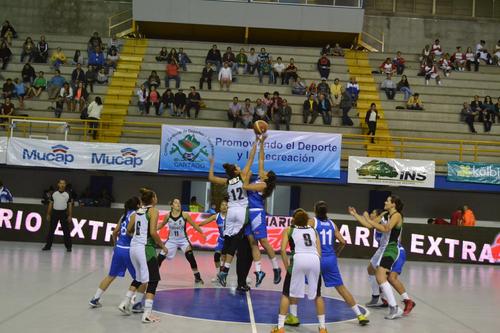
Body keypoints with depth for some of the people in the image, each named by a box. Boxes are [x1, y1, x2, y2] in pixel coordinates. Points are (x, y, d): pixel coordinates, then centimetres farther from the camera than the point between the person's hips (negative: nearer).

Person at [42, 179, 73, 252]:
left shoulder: (68, 194, 3)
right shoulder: (54, 194, 6)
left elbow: (70, 205, 3)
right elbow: (50, 204, 10)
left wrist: (70, 216, -4)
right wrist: (48, 214, 5)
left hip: (63, 213, -1)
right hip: (55, 212, 1)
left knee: (66, 230, -2)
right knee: (51, 230, 4)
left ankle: (68, 247, 3)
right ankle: (48, 246, 11)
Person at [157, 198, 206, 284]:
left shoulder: (184, 215, -13)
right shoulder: (168, 216, -8)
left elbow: (194, 225, -6)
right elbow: (161, 225, 10)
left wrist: (202, 233, -14)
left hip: (183, 240, -2)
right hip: (171, 240, 2)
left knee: (190, 256, -18)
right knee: (160, 257, -3)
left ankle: (197, 277, -4)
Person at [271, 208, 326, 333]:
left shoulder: (288, 230, 20)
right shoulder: (313, 230, 27)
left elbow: (283, 250, 5)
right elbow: (319, 252, 17)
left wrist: (287, 267, 10)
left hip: (298, 259, -2)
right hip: (314, 259, 3)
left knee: (286, 294, 12)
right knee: (317, 295, 20)